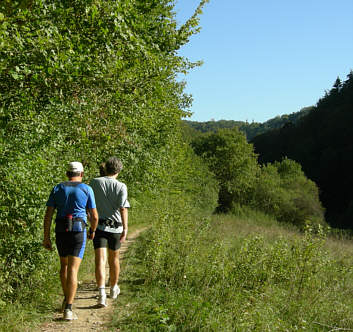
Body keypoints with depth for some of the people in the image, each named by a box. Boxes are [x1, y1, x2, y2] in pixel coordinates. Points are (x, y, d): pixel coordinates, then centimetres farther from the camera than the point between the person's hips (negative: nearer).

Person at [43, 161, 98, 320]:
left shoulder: (57, 189, 7)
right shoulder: (87, 189, 1)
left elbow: (48, 214, 2)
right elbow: (94, 216, 1)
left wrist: (46, 238, 5)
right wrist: (93, 230, 21)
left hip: (61, 231, 3)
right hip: (78, 231, -3)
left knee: (64, 265, 25)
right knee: (73, 270, -6)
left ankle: (67, 299, 33)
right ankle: (68, 309, -14)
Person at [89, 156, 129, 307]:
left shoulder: (95, 182, 0)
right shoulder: (121, 186, -5)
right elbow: (123, 208, -14)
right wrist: (125, 229, -16)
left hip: (99, 226, -1)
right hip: (116, 227, 1)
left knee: (100, 260, -8)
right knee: (114, 258, 19)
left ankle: (102, 293, -23)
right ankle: (114, 289, 36)